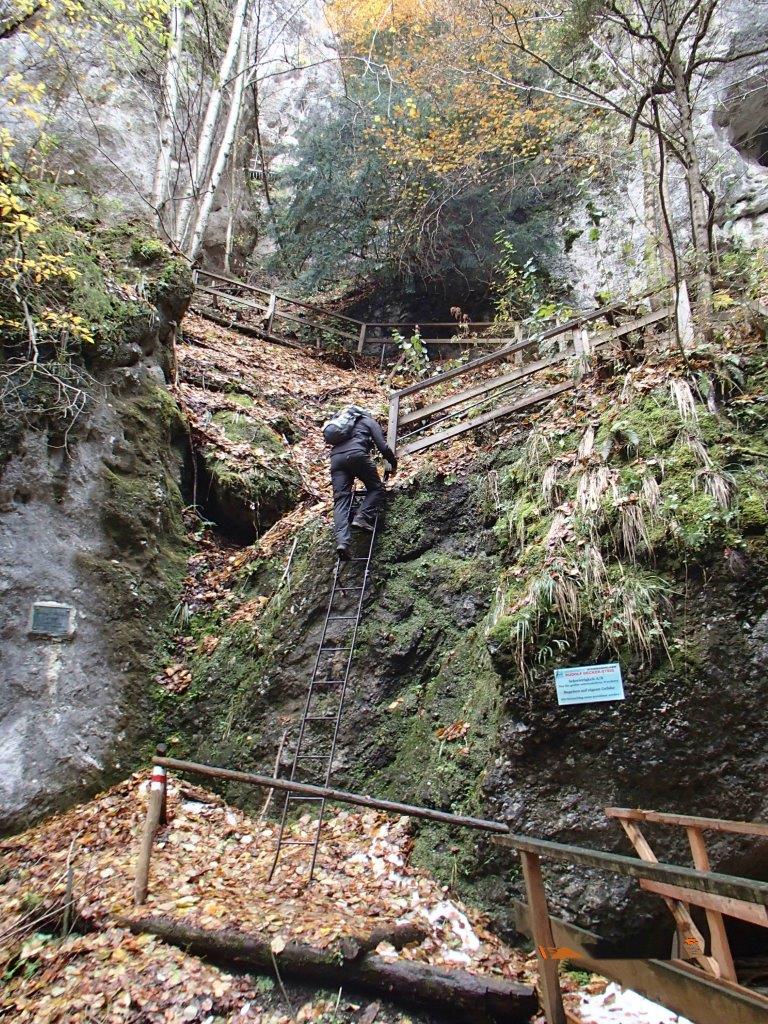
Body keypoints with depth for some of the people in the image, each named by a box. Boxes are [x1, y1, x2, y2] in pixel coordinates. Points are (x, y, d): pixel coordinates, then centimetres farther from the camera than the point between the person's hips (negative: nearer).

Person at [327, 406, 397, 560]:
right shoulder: (369, 421, 24)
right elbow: (383, 446, 12)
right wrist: (393, 464, 28)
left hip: (336, 457, 4)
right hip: (356, 454, -4)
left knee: (340, 499, -6)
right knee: (376, 488, 13)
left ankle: (342, 541, -25)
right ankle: (361, 517, -12)